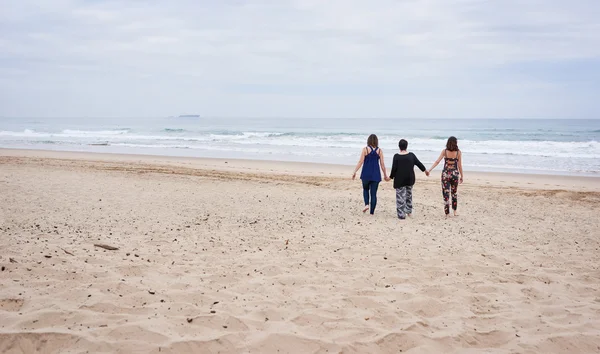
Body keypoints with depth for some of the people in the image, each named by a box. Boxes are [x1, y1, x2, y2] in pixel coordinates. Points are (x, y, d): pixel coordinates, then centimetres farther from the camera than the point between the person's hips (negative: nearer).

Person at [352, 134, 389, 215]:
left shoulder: (365, 149, -4)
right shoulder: (379, 151, 1)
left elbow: (360, 162, -8)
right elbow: (382, 164, 3)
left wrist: (355, 172, -4)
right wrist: (385, 175, 13)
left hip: (366, 174, -1)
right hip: (376, 174, 1)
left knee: (365, 189, 22)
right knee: (374, 193, 6)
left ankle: (367, 204, 0)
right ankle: (372, 212, 6)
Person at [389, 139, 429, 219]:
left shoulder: (396, 156, -11)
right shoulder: (411, 155, -1)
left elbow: (394, 168, -11)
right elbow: (418, 163, 10)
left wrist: (391, 176, 4)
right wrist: (425, 170, 26)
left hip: (400, 180, -4)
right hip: (410, 179, 4)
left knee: (400, 196, 2)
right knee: (409, 195, 23)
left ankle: (401, 214, 2)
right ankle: (409, 211, 30)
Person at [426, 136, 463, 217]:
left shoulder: (444, 151, -4)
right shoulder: (458, 152, -3)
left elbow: (437, 161, -8)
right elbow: (459, 165, -1)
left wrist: (429, 170, -5)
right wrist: (461, 176, 8)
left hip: (445, 174, -1)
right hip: (455, 174, 1)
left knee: (446, 193, 3)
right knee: (454, 193, 20)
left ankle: (447, 213, 2)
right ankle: (455, 211, 28)